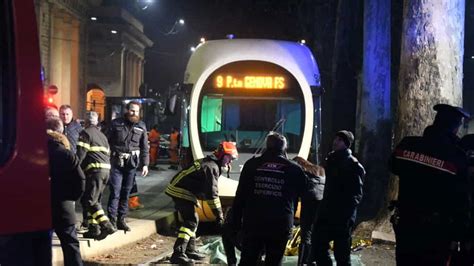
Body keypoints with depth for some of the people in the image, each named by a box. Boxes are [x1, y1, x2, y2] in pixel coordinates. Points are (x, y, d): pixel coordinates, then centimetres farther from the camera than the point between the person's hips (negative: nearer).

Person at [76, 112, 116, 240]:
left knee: (89, 201, -10)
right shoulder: (102, 135, 26)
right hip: (106, 169, 8)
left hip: (95, 169, -8)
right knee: (94, 200, 16)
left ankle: (107, 225, -22)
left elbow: (81, 153, -9)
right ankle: (93, 228, 13)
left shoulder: (85, 133, 1)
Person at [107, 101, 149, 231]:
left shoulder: (141, 126, 10)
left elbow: (144, 147, 12)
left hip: (132, 162, 3)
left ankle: (121, 219, 16)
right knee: (115, 191, -8)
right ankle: (112, 219, -5)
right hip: (116, 162, -3)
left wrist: (145, 164, 7)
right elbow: (107, 141, 1)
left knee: (126, 192, 9)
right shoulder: (116, 123, 1)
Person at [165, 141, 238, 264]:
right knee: (191, 221, -13)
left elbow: (206, 188, 25)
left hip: (177, 189, 10)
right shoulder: (212, 167, -16)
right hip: (182, 192, -10)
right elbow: (212, 193, -21)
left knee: (192, 220, 18)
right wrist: (219, 214, -19)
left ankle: (190, 250, 25)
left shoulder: (208, 162, 16)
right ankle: (178, 254, -20)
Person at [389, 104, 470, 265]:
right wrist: (460, 233, -2)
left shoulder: (407, 145, -5)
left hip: (405, 224, 4)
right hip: (436, 232, -4)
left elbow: (394, 167, 17)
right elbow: (461, 202, -12)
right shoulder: (456, 157, -17)